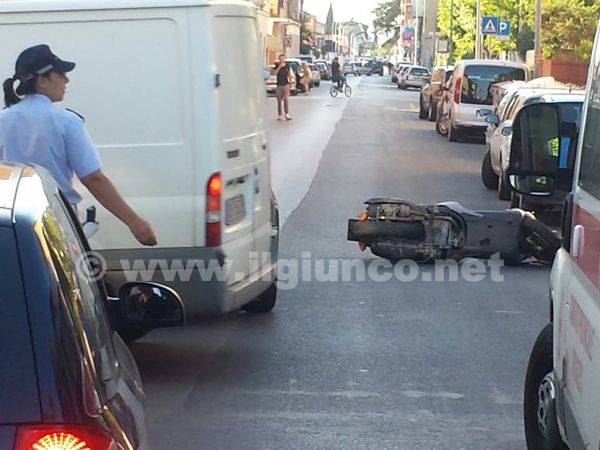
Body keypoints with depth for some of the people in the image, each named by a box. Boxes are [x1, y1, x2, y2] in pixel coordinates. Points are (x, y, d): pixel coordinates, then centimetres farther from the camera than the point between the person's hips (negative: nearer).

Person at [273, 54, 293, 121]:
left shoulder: (287, 66, 6)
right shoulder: (277, 66, 5)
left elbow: (290, 74, 13)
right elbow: (274, 73, -10)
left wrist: (290, 82, 4)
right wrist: (279, 67, -17)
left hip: (286, 85, -1)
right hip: (279, 85, 1)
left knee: (286, 99, -14)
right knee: (279, 100, 5)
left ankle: (287, 114, -19)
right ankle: (280, 115, 11)